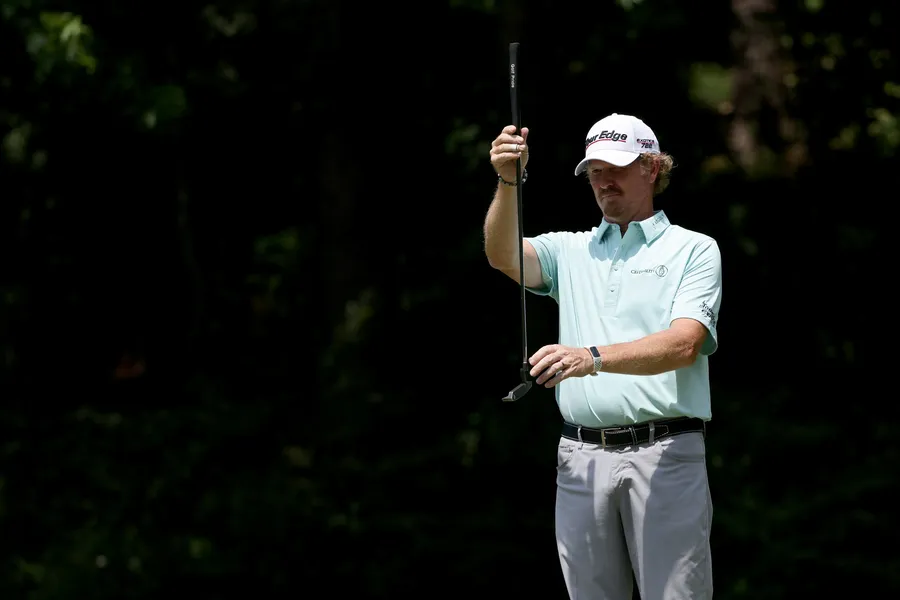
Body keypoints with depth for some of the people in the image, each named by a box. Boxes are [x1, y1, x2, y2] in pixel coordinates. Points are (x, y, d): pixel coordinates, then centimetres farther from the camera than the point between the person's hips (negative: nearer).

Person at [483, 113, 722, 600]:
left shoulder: (694, 250, 5)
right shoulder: (571, 251, 18)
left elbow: (685, 344, -10)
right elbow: (503, 254, -2)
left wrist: (592, 357, -24)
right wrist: (508, 182, -20)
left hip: (664, 451, -4)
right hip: (581, 458, 4)